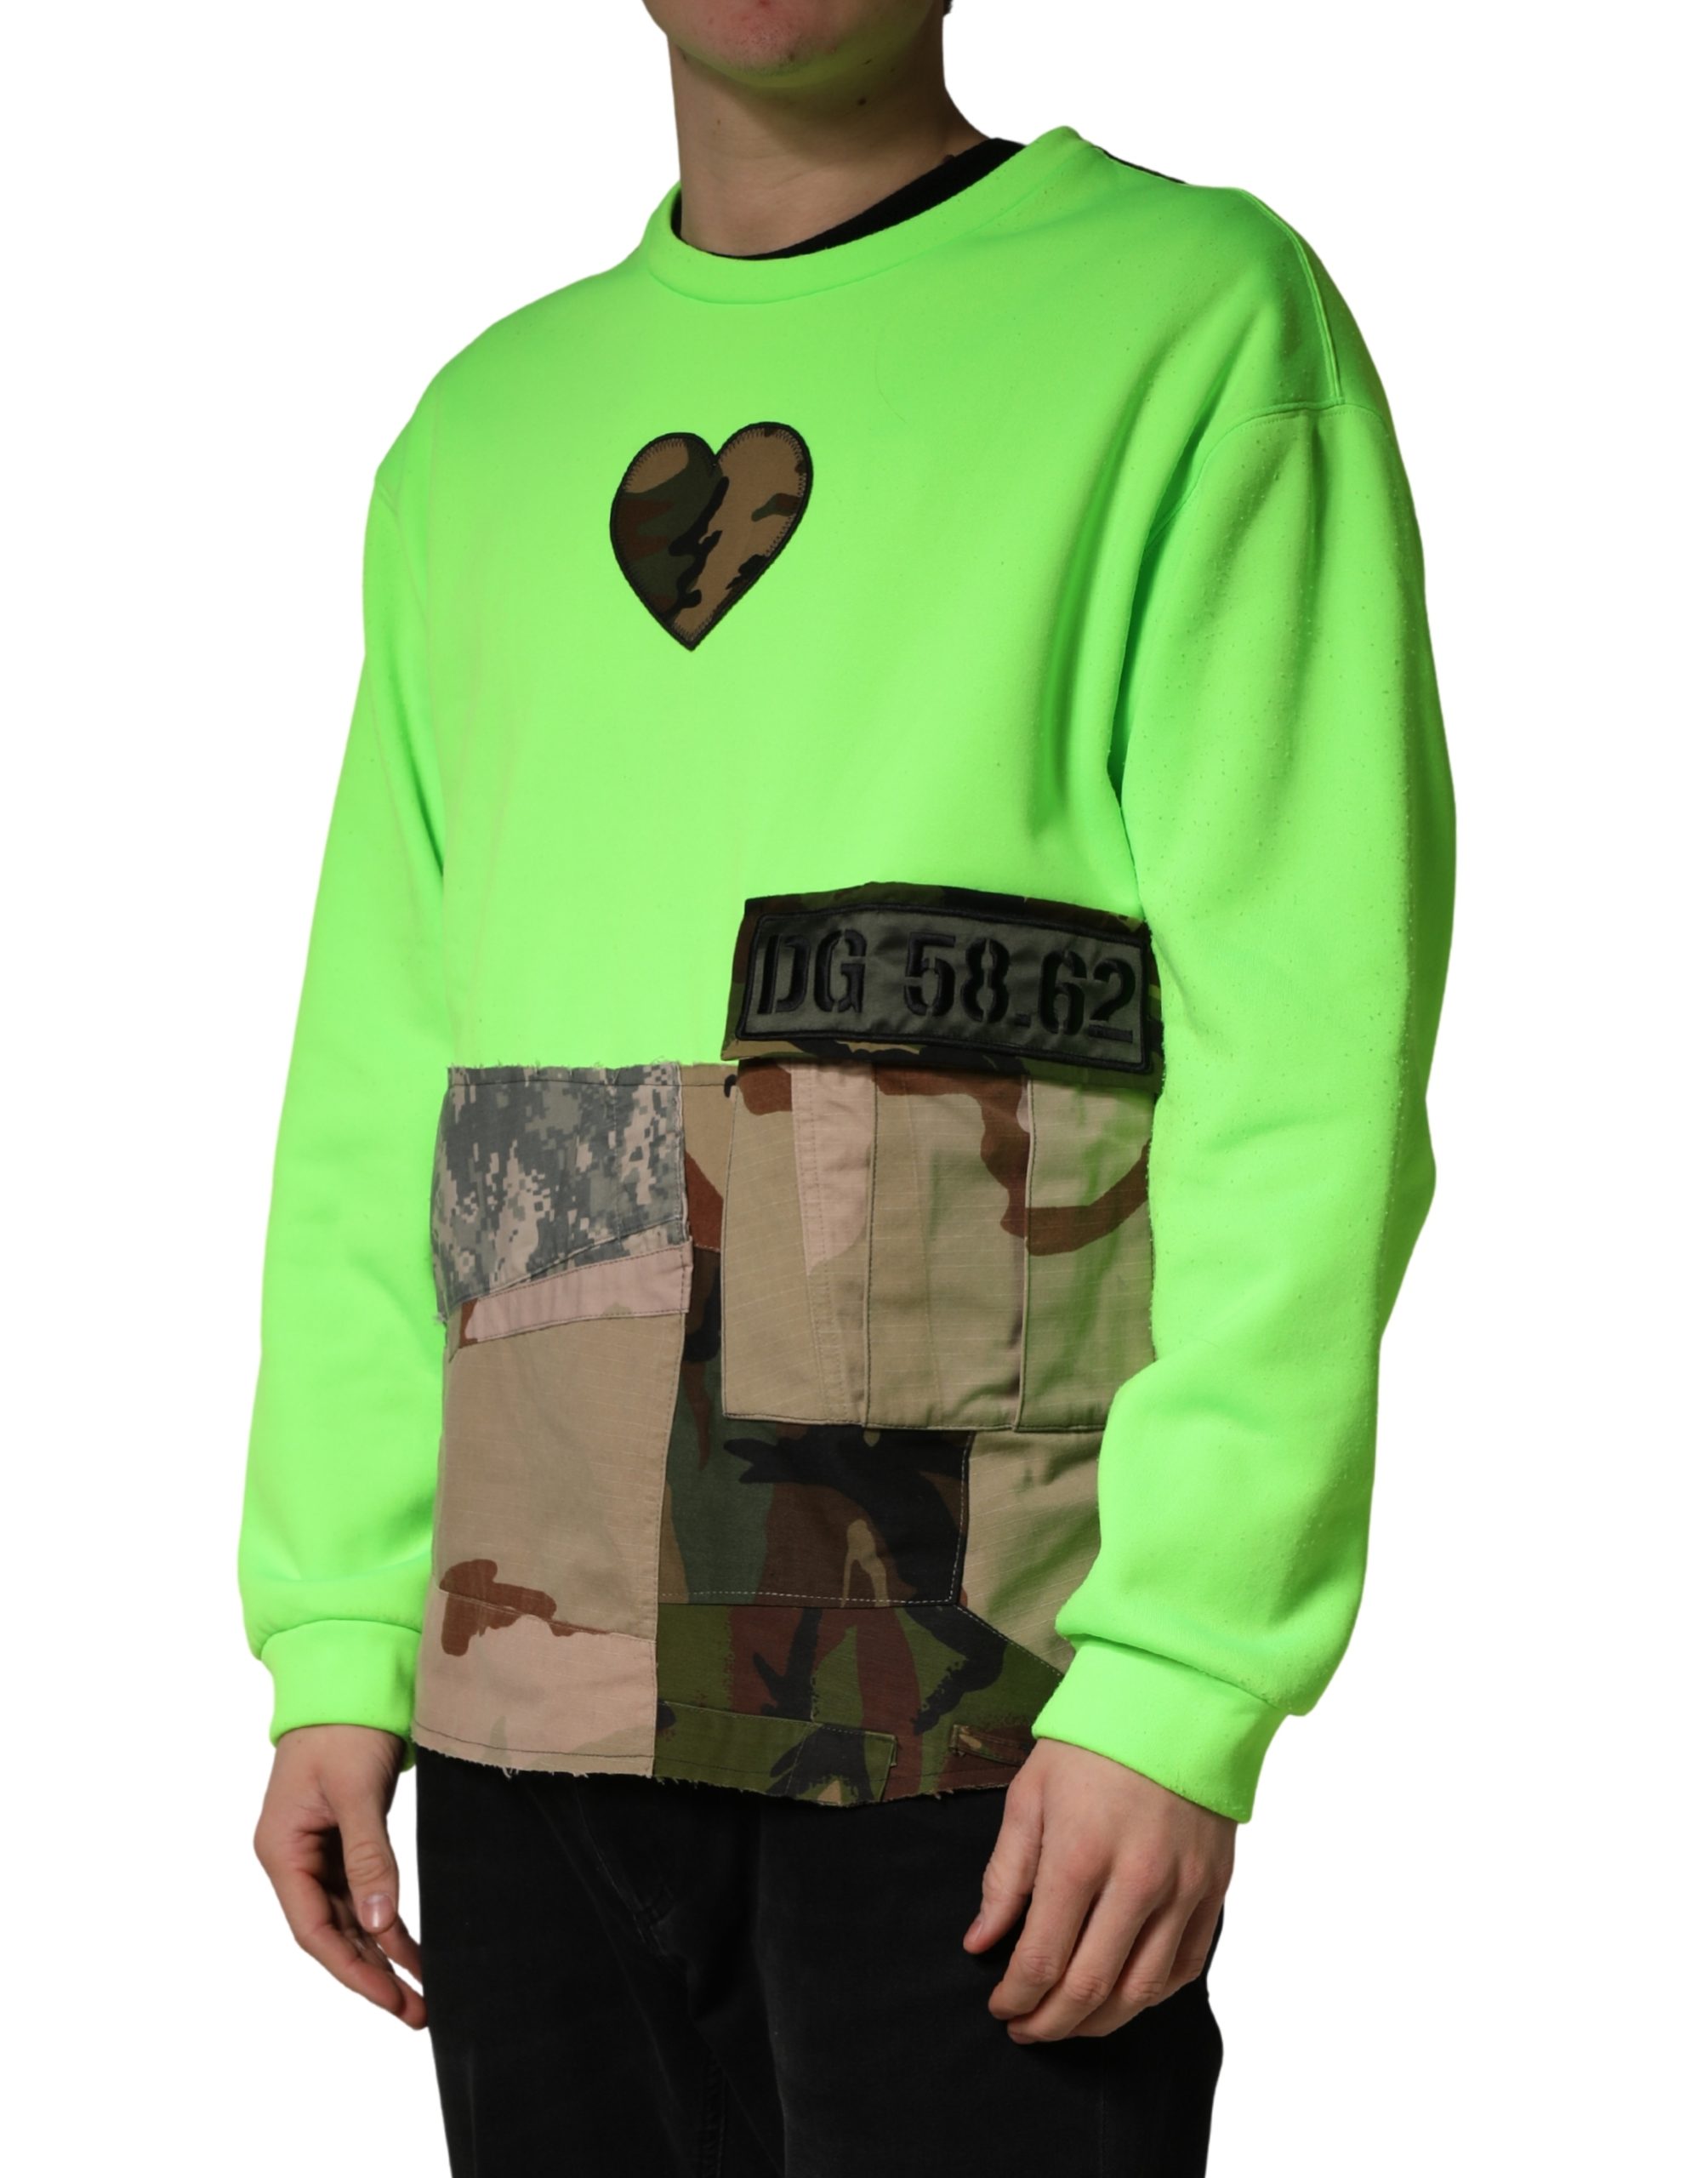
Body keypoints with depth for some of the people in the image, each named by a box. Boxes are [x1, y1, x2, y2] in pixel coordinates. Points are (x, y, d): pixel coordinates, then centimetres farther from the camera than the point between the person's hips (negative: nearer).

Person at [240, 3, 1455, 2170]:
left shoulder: (1200, 315, 0)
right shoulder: (482, 438, 16)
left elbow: (1309, 1041, -9)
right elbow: (378, 1096, 15)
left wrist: (1182, 1686, -17)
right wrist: (334, 1645, 7)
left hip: (991, 1667, -5)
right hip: (550, 1662, 5)